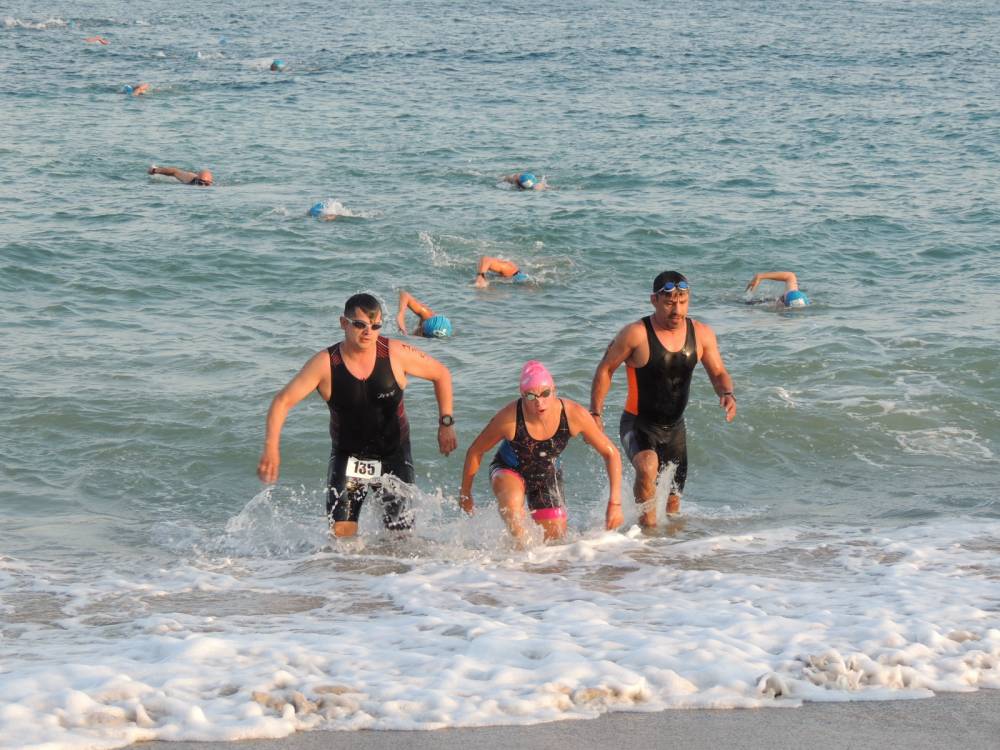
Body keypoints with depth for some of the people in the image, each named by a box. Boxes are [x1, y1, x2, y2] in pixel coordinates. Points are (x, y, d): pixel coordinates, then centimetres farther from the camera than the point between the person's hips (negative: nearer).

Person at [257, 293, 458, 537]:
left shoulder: (396, 354, -15)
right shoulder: (325, 364, -17)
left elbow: (441, 374, 0)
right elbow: (283, 401, -17)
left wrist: (446, 423, -4)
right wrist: (271, 448, -29)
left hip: (393, 455, 0)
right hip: (347, 456, 0)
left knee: (401, 535, -1)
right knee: (341, 531, -10)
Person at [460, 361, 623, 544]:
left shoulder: (573, 414, -29)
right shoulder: (509, 418, -34)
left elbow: (610, 453, -17)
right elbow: (475, 451, -15)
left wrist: (615, 503, -23)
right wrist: (465, 493, -3)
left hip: (547, 474, 3)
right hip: (509, 471, -3)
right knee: (511, 502, -38)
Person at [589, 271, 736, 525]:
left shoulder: (701, 334, -5)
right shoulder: (636, 334, -18)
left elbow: (718, 373, 5)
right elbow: (605, 370, -8)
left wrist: (727, 394, -18)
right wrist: (595, 414, -11)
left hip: (674, 427, 5)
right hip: (638, 425, -5)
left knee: (672, 503, 15)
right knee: (647, 468, -37)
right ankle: (648, 526, -23)